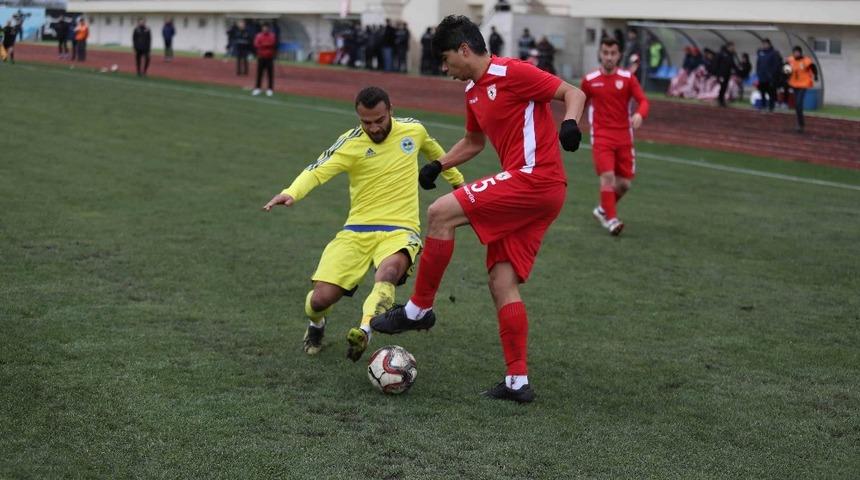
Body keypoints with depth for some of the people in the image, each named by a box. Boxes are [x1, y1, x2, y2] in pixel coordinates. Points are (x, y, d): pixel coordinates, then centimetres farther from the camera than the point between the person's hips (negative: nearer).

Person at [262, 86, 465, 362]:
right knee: (320, 299, -12)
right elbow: (318, 171, -18)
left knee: (389, 271, -37)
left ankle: (365, 331, -50)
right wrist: (292, 193, -38)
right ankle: (316, 325, 24)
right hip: (357, 232, 0)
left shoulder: (413, 130, 6)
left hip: (400, 230, 0)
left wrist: (457, 181, 44)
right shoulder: (351, 143, -4)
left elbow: (434, 152, 29)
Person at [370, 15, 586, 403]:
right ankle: (517, 381, 7)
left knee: (440, 213, -15)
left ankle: (419, 310, -4)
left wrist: (570, 123, -28)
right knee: (502, 282, 4)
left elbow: (573, 93, -9)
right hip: (534, 191, 10)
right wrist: (438, 166, 26)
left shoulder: (512, 72, -8)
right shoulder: (473, 93, 19)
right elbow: (473, 141, 36)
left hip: (534, 179, -10)